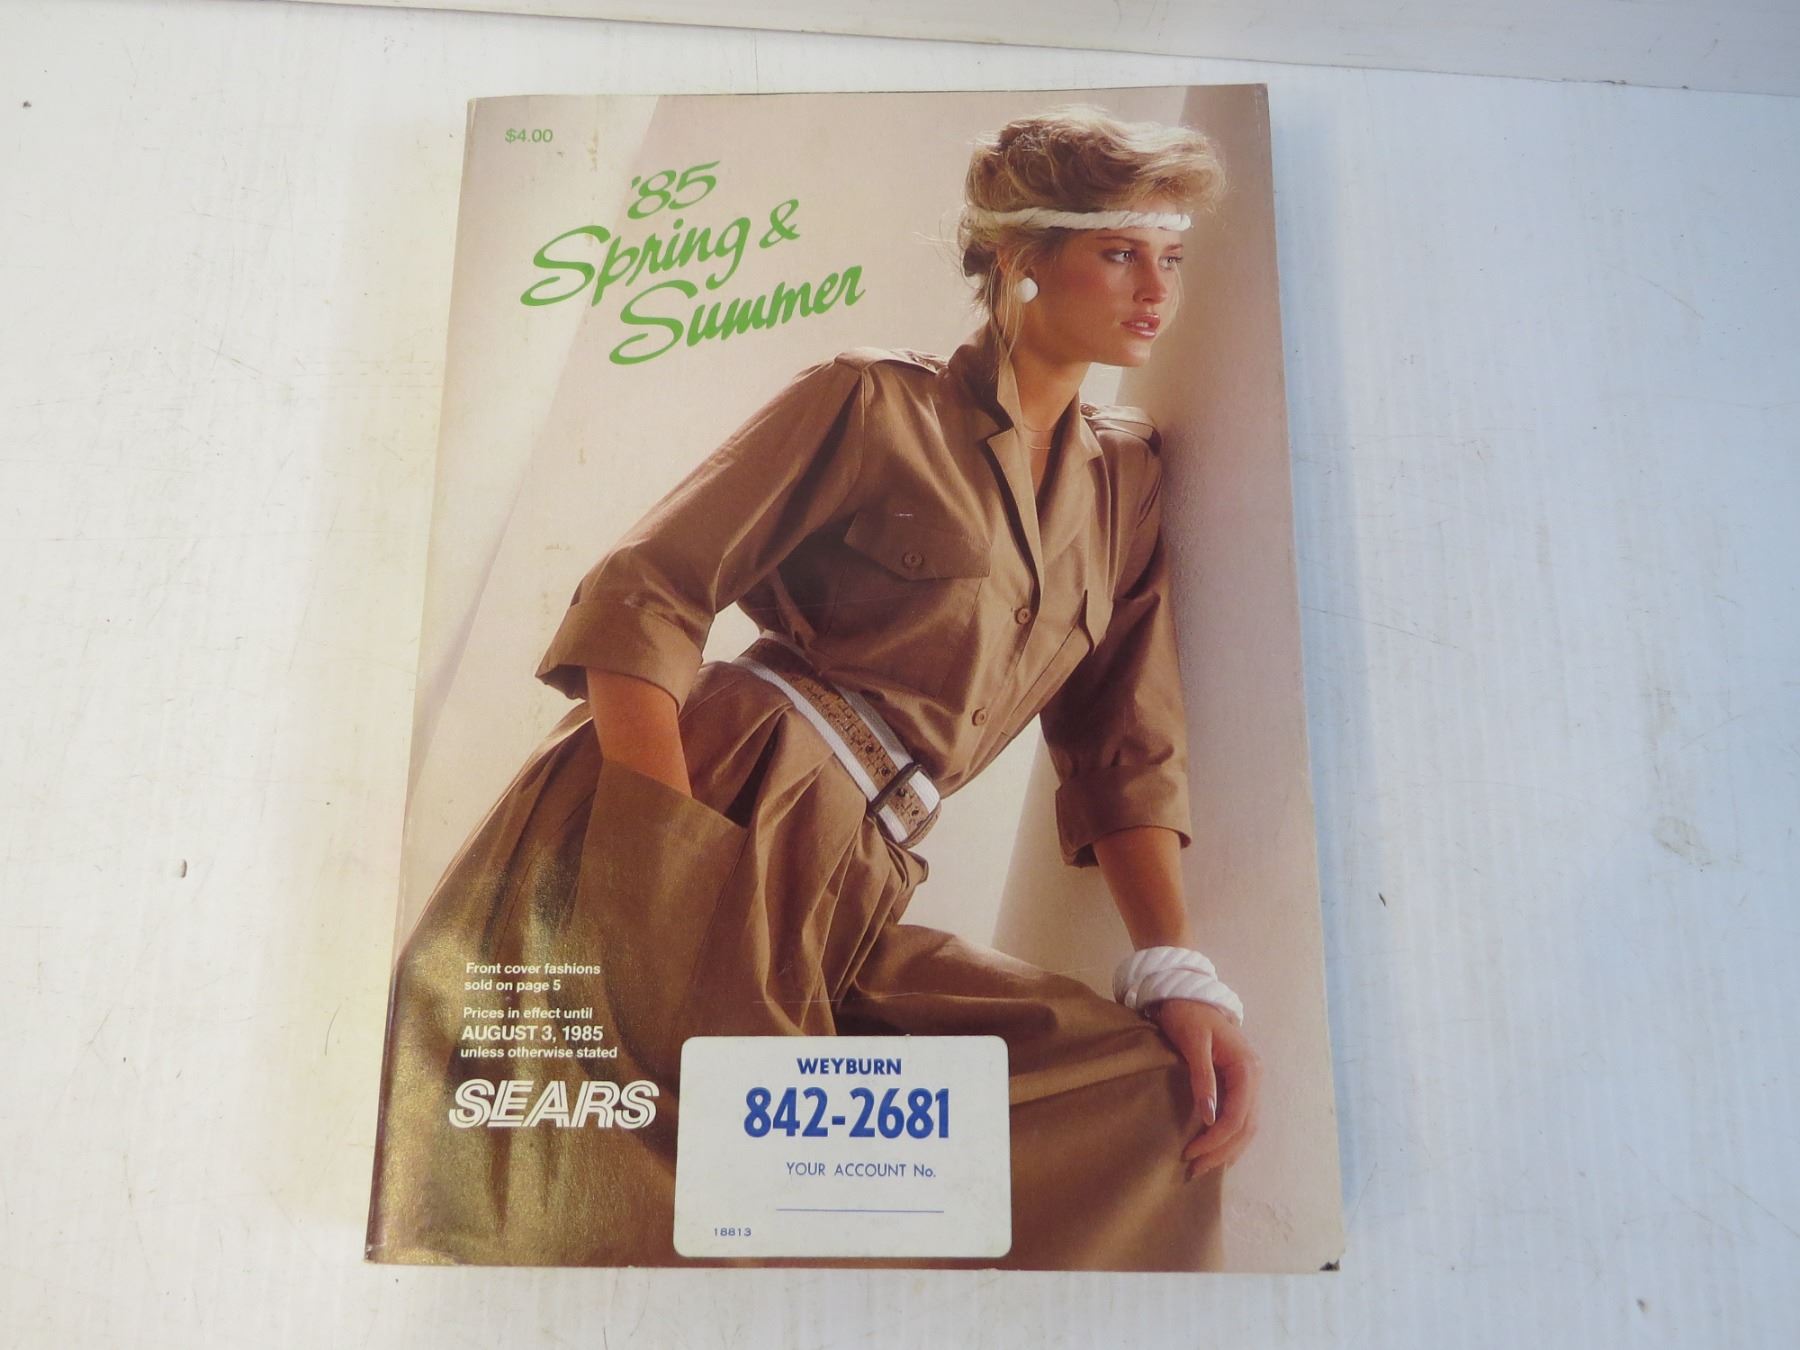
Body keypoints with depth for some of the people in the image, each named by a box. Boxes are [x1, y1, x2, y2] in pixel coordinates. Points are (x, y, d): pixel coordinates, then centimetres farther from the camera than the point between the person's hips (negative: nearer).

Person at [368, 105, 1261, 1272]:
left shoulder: (1130, 478, 17)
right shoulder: (875, 403, 1)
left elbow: (1128, 751, 15)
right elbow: (641, 598, -7)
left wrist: (1180, 973, 0)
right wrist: (679, 898, -18)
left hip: (848, 896, 5)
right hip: (709, 811, -5)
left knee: (1150, 1089, -9)